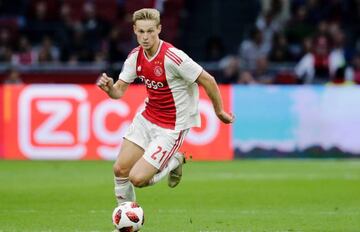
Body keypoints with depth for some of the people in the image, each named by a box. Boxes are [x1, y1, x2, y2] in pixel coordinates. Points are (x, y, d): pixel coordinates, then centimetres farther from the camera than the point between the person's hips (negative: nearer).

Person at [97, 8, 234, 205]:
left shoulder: (173, 57, -26)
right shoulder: (136, 56, -4)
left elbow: (208, 81, -18)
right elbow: (119, 90, 1)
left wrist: (220, 112, -7)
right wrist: (109, 88, -23)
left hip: (172, 127, -7)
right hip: (147, 118, 7)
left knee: (138, 178, -13)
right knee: (120, 169, 2)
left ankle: (173, 162, 16)